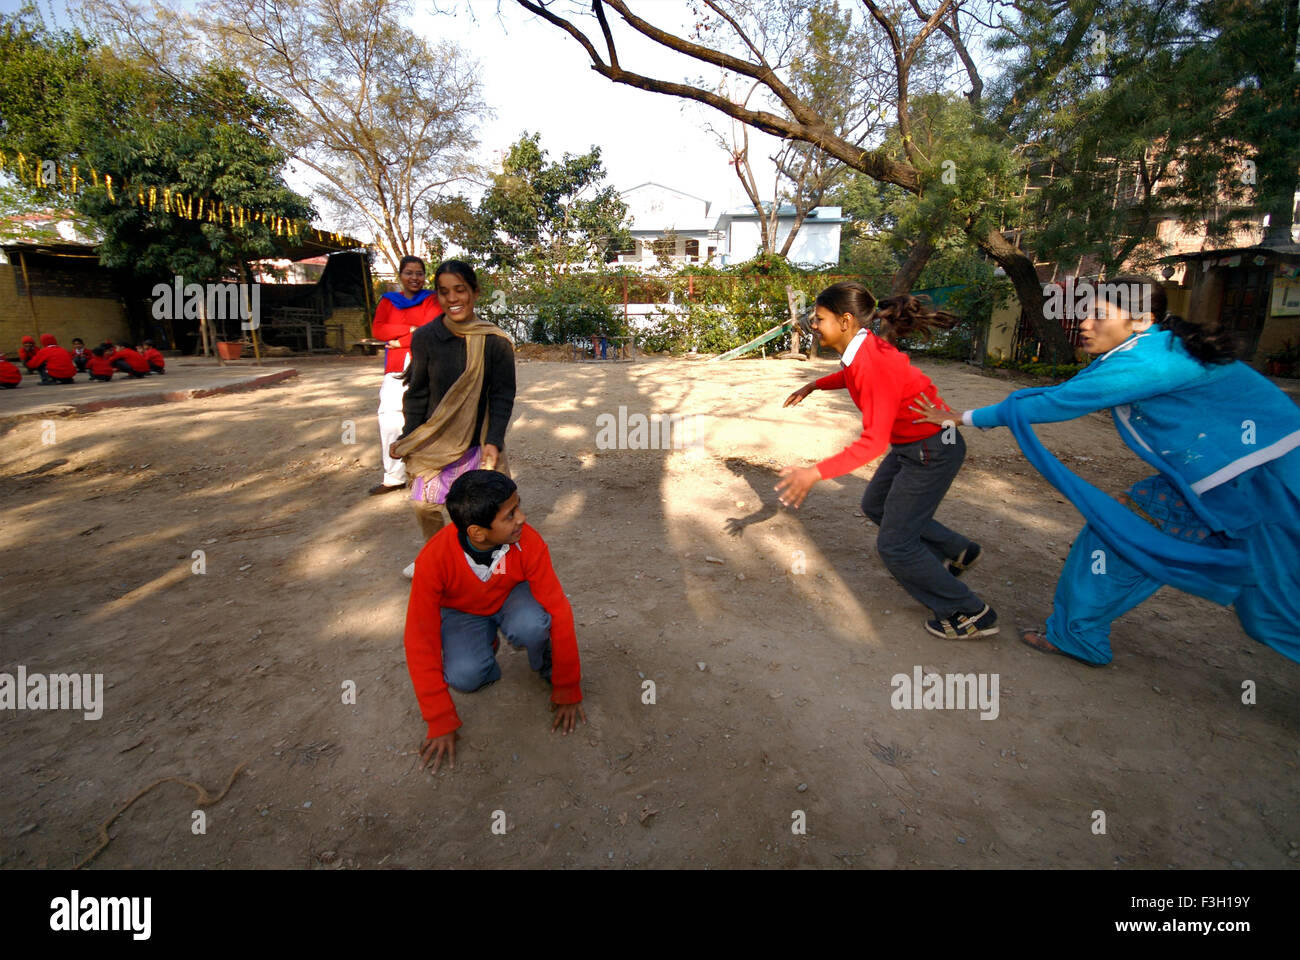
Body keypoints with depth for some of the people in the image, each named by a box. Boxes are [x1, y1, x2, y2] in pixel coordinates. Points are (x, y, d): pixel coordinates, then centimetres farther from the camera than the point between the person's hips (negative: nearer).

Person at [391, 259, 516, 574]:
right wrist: (407, 438, 4)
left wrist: (493, 441, -14)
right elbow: (417, 393, 4)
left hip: (479, 442, -2)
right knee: (424, 504, 11)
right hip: (435, 442, 2)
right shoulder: (425, 338, -4)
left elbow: (503, 396, -6)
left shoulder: (495, 342, -9)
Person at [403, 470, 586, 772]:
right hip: (462, 612, 1)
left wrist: (568, 690, -20)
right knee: (464, 676, -28)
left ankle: (546, 667, 0)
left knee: (531, 627, -35)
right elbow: (420, 640, -26)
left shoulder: (528, 542, -32)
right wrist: (441, 721, -23)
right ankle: (485, 646, 7)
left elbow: (559, 611, -25)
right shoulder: (433, 560, -33)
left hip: (511, 598, 0)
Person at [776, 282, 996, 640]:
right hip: (909, 444, 10)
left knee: (894, 545, -1)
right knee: (875, 505, 26)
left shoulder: (875, 362, -30)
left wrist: (814, 473, -36)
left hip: (932, 451, -9)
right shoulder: (859, 347, -3)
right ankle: (957, 551, 41)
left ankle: (972, 614, 16)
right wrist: (813, 386, 22)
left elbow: (874, 442, -33)